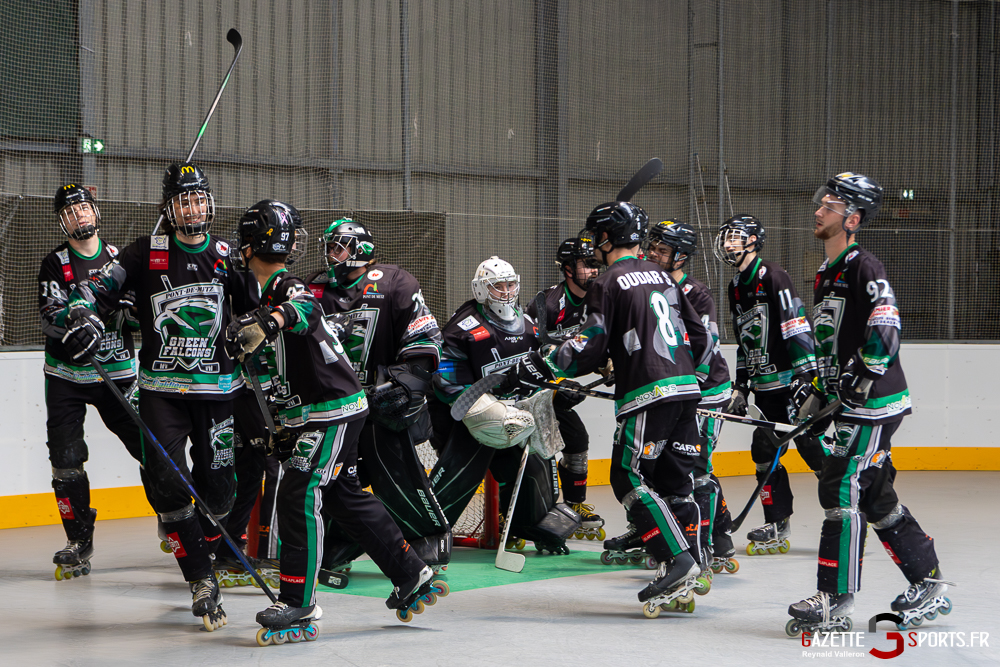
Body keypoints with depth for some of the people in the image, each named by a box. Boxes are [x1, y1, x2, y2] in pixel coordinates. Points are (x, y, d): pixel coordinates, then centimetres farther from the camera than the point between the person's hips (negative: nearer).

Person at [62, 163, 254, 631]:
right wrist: (82, 317, -19)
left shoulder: (226, 257, 4)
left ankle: (206, 545, 32)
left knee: (217, 484, 1)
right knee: (165, 479, -14)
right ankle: (201, 581, -8)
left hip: (215, 387, 1)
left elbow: (254, 309, 14)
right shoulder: (146, 254, 0)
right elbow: (96, 289, -1)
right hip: (161, 387, -1)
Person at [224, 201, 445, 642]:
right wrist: (285, 426, 25)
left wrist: (270, 320, -60)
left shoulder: (285, 286, -14)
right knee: (345, 497, 15)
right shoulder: (272, 293, 17)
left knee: (299, 495, -13)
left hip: (335, 410, -10)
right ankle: (411, 574, 25)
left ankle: (298, 605, -12)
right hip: (316, 413, 10)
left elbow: (305, 308, -41)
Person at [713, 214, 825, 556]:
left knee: (812, 446, -10)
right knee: (764, 450, 5)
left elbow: (798, 328, -18)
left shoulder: (772, 277, -12)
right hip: (765, 386, 9)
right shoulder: (736, 289, 16)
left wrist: (806, 376, -23)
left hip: (791, 379, -9)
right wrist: (741, 386, 18)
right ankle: (777, 526, 13)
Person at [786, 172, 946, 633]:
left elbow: (885, 330, -23)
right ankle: (929, 587, 21)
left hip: (875, 402, -10)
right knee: (877, 497, 13)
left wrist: (858, 379, -24)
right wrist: (819, 394, 18)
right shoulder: (827, 276, 19)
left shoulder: (863, 267, -12)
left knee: (842, 489, -12)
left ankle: (835, 601, -9)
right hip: (852, 405, 10)